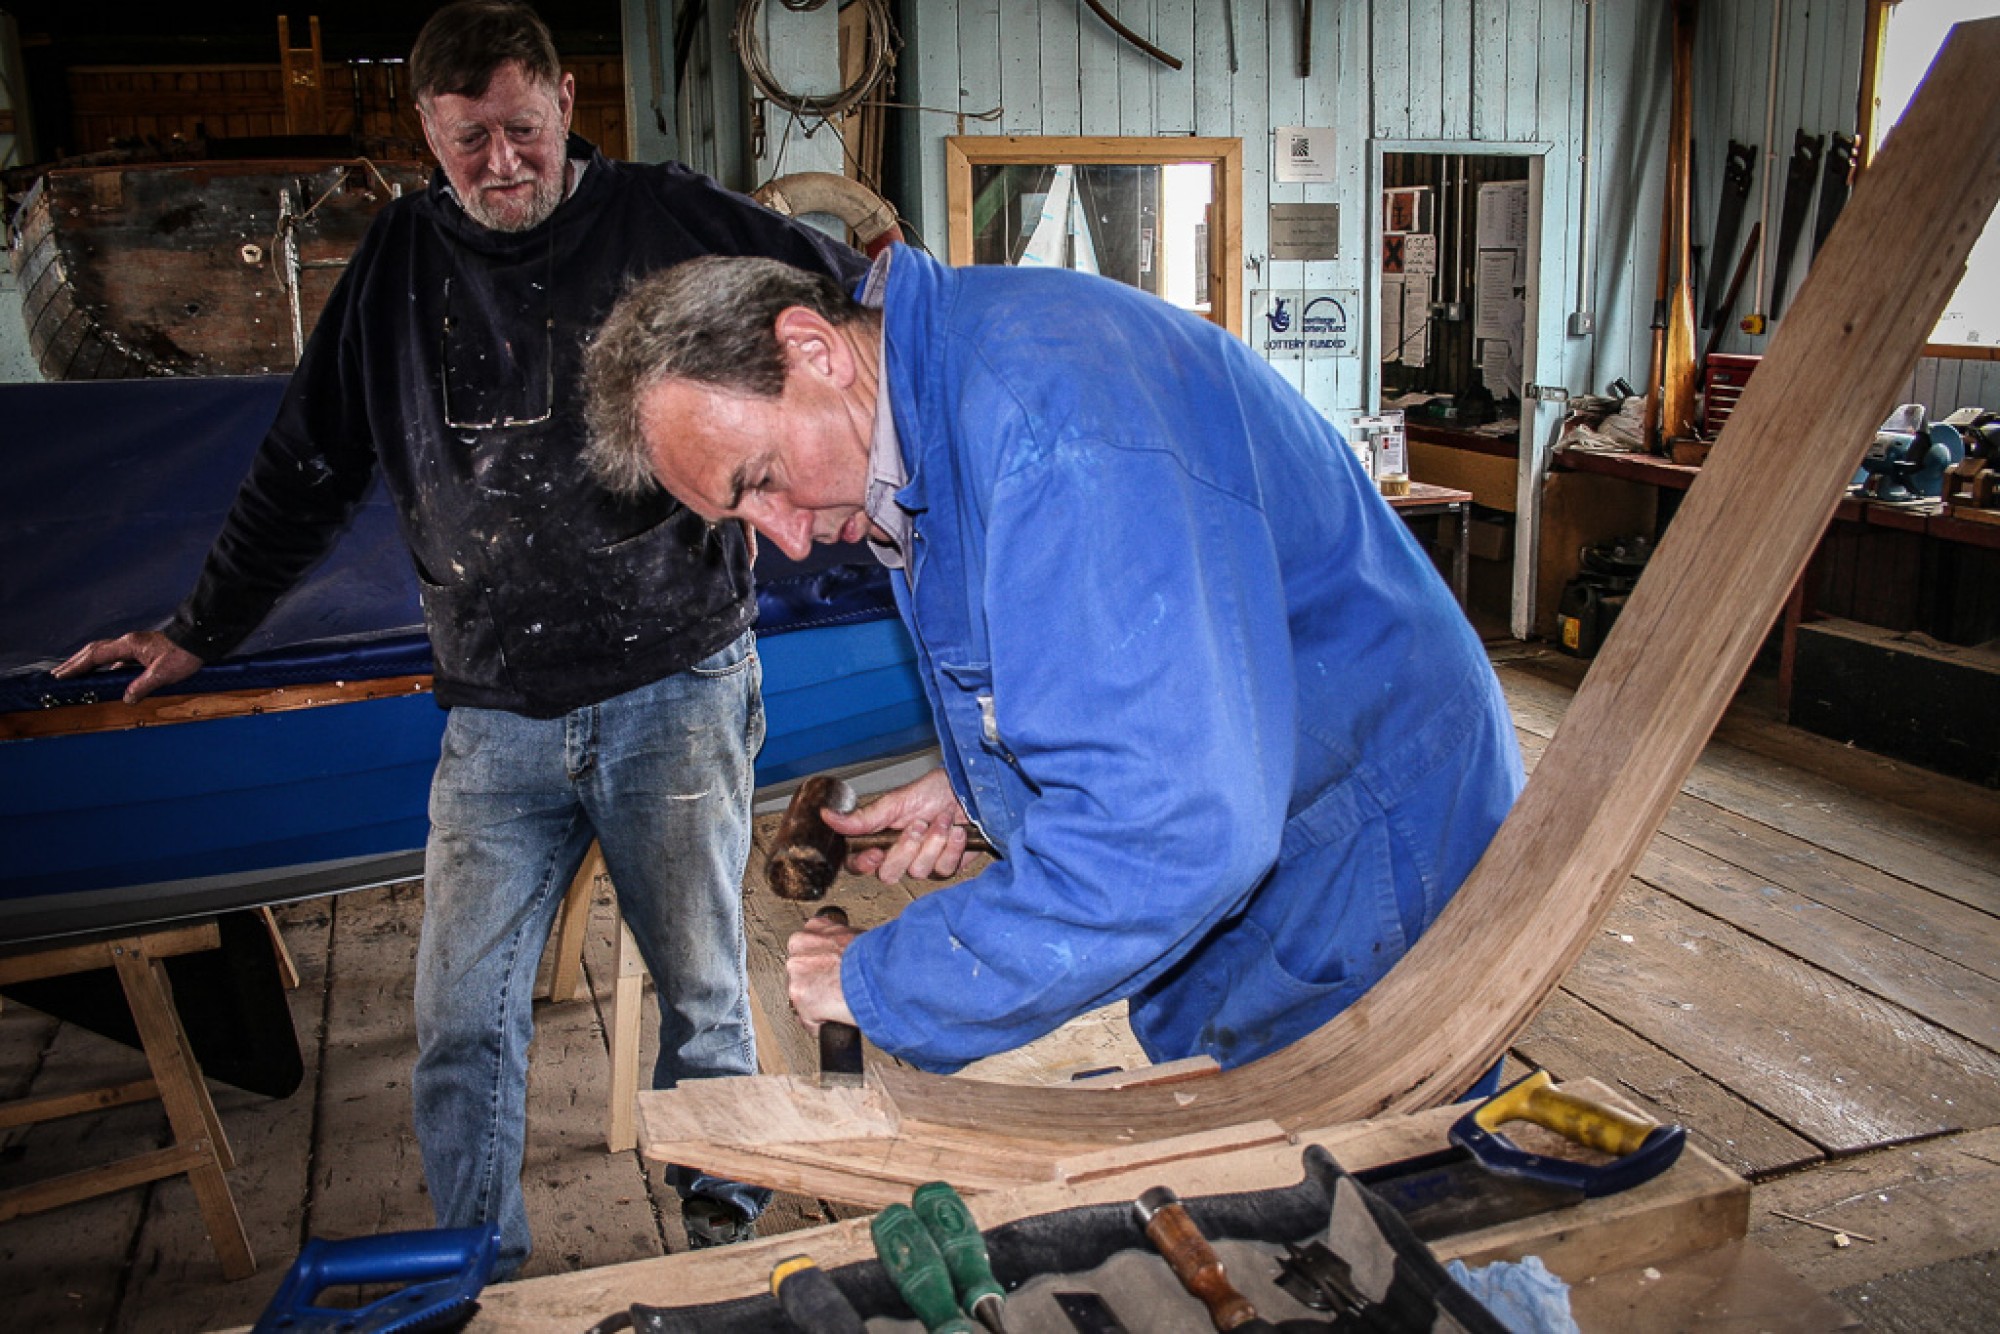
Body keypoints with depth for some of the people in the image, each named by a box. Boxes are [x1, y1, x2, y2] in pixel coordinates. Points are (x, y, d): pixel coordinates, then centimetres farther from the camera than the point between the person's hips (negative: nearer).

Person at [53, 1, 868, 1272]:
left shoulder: (668, 218, 0)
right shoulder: (403, 262, 9)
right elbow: (304, 472, 17)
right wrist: (201, 634, 20)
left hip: (674, 690, -2)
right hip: (496, 718, 3)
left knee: (704, 992, 9)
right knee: (461, 1023, 3)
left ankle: (726, 1216, 33)